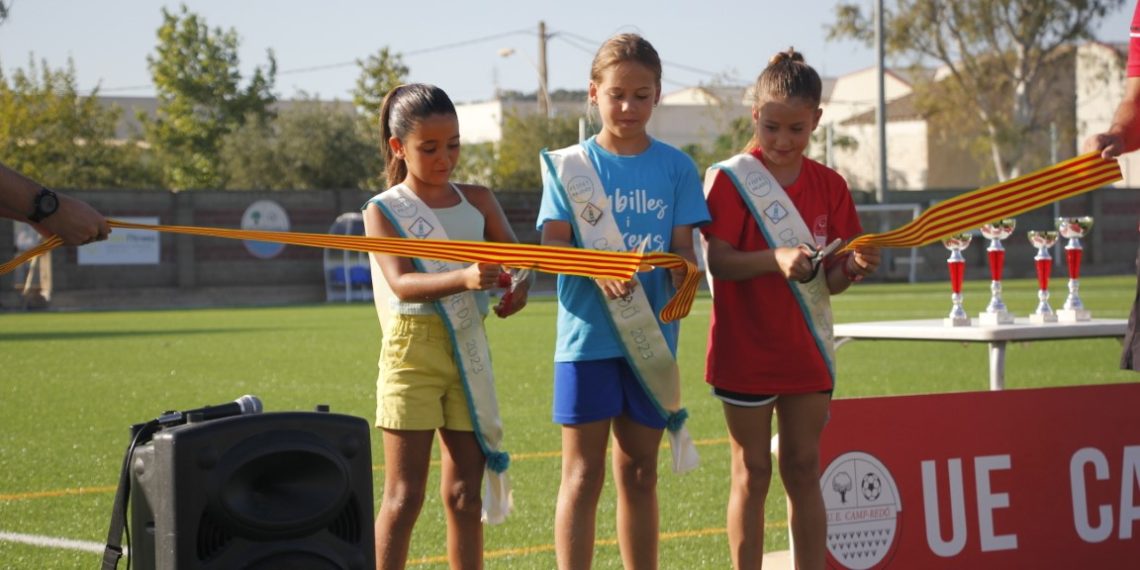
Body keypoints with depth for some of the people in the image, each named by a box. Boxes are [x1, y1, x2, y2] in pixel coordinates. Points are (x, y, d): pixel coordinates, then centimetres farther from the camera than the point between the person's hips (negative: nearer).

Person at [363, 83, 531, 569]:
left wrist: (519, 283, -19)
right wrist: (464, 279, -36)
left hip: (469, 350, 4)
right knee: (405, 495, -4)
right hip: (412, 351, -4)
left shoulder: (477, 200, 9)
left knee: (465, 494, 8)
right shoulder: (384, 211, -5)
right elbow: (402, 284, -19)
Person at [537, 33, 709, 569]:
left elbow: (682, 247, 0)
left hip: (650, 338, 2)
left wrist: (682, 274, -23)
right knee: (583, 471, -2)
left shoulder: (675, 167, 5)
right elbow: (553, 246, -7)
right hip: (587, 337, -2)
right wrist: (599, 270, -26)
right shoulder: (570, 165, 1)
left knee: (639, 473, 10)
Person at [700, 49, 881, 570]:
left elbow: (829, 281, 6)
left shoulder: (829, 185, 5)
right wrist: (776, 258, -31)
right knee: (752, 470, 2)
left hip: (806, 349, 4)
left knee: (804, 469, 8)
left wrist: (853, 267, -15)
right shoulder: (730, 178, -7)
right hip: (746, 348, -4)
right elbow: (718, 261, -17)